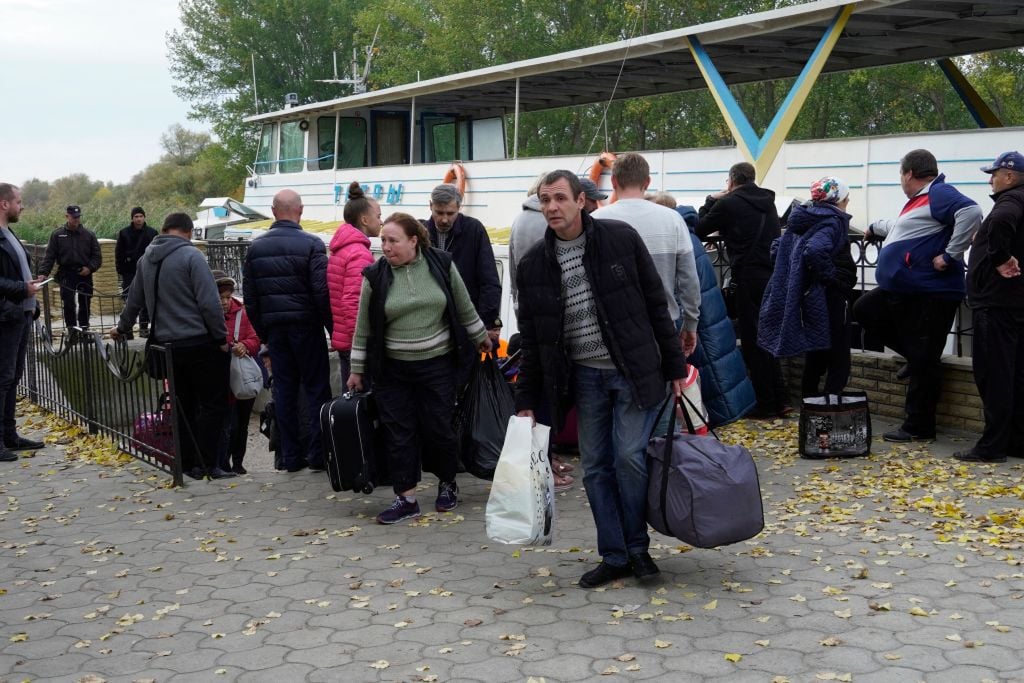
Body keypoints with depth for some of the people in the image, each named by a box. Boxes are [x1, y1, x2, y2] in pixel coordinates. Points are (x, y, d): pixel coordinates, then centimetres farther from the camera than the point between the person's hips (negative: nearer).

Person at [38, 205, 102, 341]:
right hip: (66, 274, -1)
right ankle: (71, 328, -6)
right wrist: (43, 272, -9)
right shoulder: (57, 235, 5)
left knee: (84, 304, 5)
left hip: (84, 274, 2)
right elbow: (49, 256, 2)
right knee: (68, 303, -12)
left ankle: (84, 329, 17)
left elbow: (97, 257, 10)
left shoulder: (88, 235, 8)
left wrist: (90, 268, -8)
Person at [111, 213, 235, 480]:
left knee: (184, 405, 15)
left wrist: (122, 328, 39)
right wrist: (221, 338, -8)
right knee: (213, 404, -1)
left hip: (166, 344, 7)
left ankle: (188, 464, 16)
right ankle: (207, 465, -3)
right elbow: (209, 303, -16)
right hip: (199, 343, -7)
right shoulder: (191, 256, -11)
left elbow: (134, 300, 24)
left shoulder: (146, 259, 11)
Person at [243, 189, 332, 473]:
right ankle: (318, 453, 2)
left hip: (274, 328, 4)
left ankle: (291, 455, 11)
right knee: (316, 388, 3)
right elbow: (322, 292, -13)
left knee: (284, 389, 9)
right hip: (306, 325, -4)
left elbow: (249, 297, 9)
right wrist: (332, 327, -4)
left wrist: (262, 331, 16)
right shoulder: (311, 244, -9)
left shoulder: (255, 247, 6)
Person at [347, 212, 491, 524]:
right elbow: (363, 327, 2)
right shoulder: (375, 276, -5)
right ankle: (406, 498, 8)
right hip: (392, 369, 1)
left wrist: (480, 337, 16)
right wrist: (356, 370, 4)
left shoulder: (441, 264, -4)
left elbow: (464, 307, 8)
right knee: (398, 432, 0)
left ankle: (447, 484, 26)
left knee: (437, 427, 2)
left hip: (438, 364, -1)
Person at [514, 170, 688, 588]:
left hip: (634, 372, -3)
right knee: (596, 467, 5)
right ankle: (614, 556, 18)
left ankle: (637, 547, 14)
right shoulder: (534, 265, 3)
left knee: (629, 457, -7)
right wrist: (526, 401, 6)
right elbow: (531, 339, 8)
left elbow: (656, 304, -1)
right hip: (583, 377, 3)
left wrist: (675, 367, -2)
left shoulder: (620, 239, -5)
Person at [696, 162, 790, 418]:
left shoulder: (728, 203, -6)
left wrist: (711, 201, 17)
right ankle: (781, 401, 14)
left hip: (749, 277, -6)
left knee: (753, 342, 1)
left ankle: (766, 404, 3)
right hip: (775, 274, 6)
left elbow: (699, 230, 4)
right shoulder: (767, 202, 14)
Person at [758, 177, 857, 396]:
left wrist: (795, 276, 15)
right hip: (829, 301, -8)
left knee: (815, 356, 18)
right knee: (839, 361, -2)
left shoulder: (803, 220, 11)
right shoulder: (833, 221, -15)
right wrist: (831, 277, -21)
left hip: (806, 297, 8)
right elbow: (815, 250, -33)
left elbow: (778, 249, 15)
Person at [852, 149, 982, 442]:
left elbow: (971, 213, -31)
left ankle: (918, 427, 4)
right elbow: (898, 226, 40)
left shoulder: (939, 194, -14)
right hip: (901, 292, 11)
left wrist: (950, 255, -27)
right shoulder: (918, 200, 19)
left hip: (929, 295, -11)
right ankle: (916, 356, 22)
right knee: (864, 310, 22)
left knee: (922, 361, -4)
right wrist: (873, 229, 56)